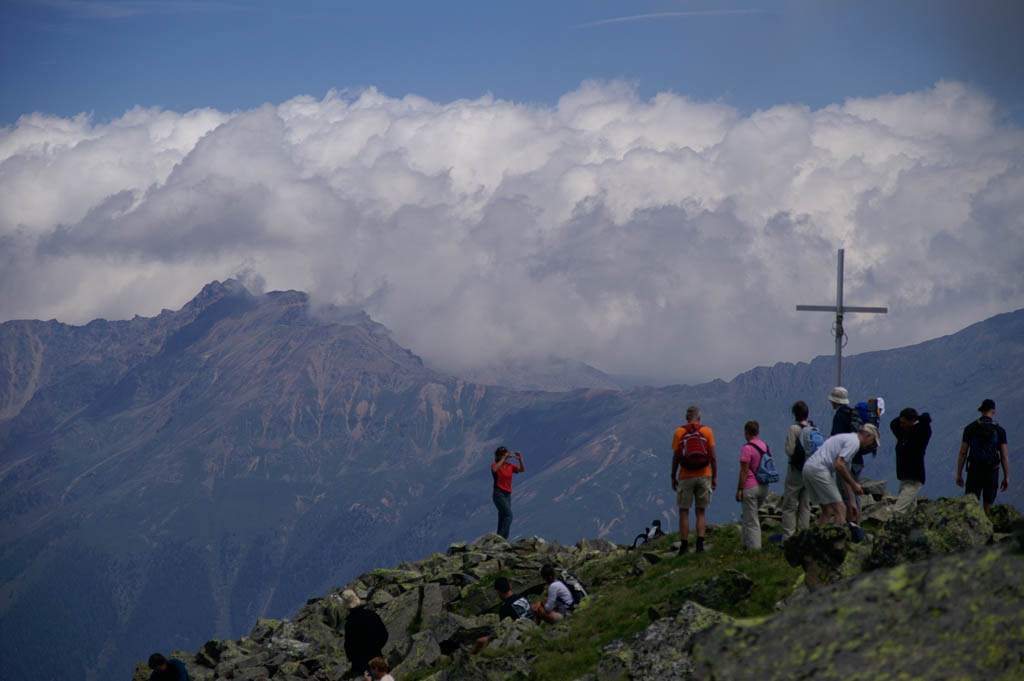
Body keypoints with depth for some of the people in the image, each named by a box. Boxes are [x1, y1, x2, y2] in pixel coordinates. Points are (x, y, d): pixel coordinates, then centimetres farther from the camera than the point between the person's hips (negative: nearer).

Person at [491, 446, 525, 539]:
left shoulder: (510, 466, 11)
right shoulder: (495, 465, -5)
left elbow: (522, 469, 1)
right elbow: (494, 470, -29)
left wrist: (520, 459, -12)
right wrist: (503, 459, -26)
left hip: (508, 494, 7)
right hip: (499, 493, -7)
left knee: (503, 518, 8)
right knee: (508, 515, -21)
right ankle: (503, 537, -25)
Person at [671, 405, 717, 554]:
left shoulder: (679, 433, -1)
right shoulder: (707, 431, 0)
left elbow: (675, 457, -2)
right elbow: (713, 457, -2)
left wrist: (673, 477, 7)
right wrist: (714, 477, 5)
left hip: (686, 477, -1)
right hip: (703, 475, 1)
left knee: (684, 512, 7)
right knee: (700, 511, 10)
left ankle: (684, 545, 4)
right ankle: (700, 543, -3)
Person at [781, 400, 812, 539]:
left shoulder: (794, 429, -15)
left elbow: (790, 451, -16)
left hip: (796, 471, -5)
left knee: (789, 506, 0)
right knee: (805, 505, 13)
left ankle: (788, 537, -3)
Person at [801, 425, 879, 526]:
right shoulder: (854, 442, -4)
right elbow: (838, 464, -17)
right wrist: (853, 485, -7)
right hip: (819, 469, -10)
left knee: (827, 511, 14)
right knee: (839, 509, -8)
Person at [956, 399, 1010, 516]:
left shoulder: (970, 428, -4)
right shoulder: (999, 430, -4)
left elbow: (962, 453, -3)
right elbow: (1004, 456, -4)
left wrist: (959, 475, 5)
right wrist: (1006, 477, 4)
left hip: (974, 472, 0)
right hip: (992, 474, 0)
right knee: (988, 508, 14)